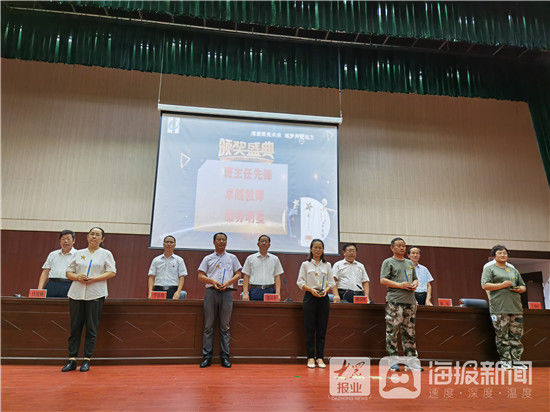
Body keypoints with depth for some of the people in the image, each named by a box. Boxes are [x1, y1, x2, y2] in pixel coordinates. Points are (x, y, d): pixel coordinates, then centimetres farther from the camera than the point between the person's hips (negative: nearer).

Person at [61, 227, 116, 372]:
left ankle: (87, 360, 8)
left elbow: (112, 272, -3)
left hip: (95, 295, -3)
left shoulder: (106, 254, 7)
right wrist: (77, 277, -7)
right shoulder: (79, 253, 16)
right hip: (76, 293, 3)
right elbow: (69, 272, 14)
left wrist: (94, 279, -14)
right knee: (75, 327, 4)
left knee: (91, 328, 0)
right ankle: (72, 360, 11)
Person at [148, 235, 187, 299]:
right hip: (158, 290, 2)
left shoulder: (179, 260, 7)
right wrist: (150, 292, -6)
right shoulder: (156, 260, 12)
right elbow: (152, 277, 8)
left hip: (173, 291, -1)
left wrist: (178, 292, -13)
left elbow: (182, 277, 1)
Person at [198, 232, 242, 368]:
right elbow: (200, 276, 9)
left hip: (226, 292, 0)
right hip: (211, 291, 0)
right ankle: (207, 356, 6)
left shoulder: (232, 258, 16)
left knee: (225, 326, 2)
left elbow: (238, 274, 12)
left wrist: (228, 282, -6)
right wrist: (213, 281, -9)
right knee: (209, 325, 1)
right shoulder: (208, 258, 14)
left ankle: (225, 357, 6)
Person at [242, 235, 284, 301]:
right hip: (255, 291, -1)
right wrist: (245, 293, -5)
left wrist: (278, 293, -3)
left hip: (270, 291, 1)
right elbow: (246, 277, 6)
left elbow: (277, 277, 9)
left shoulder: (275, 259, 12)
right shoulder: (250, 258, 9)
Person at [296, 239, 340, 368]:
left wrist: (326, 289, -11)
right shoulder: (305, 264, 4)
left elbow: (331, 282, 8)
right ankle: (310, 357, 8)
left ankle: (320, 357, 12)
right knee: (310, 328, 0)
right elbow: (300, 282, 0)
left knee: (322, 329, 4)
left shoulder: (327, 265, 11)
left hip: (323, 298, 2)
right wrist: (311, 289, -14)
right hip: (310, 297, -2)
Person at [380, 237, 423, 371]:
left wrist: (414, 285, 3)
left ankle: (411, 360, 16)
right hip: (394, 301, -6)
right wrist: (400, 285, -15)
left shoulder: (410, 263, 21)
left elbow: (415, 279, 26)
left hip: (410, 301, 6)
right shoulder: (388, 262, 2)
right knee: (392, 332, -5)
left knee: (410, 333, 9)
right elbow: (383, 280, -6)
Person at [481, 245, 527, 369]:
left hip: (516, 307, 5)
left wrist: (520, 289, 3)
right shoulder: (489, 269, 5)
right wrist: (502, 285, -12)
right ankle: (505, 360, 2)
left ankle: (516, 360, 10)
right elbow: (485, 285, -6)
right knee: (502, 336, -5)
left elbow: (523, 286, 26)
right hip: (499, 308, -5)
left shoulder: (514, 270, 22)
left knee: (516, 335, 3)